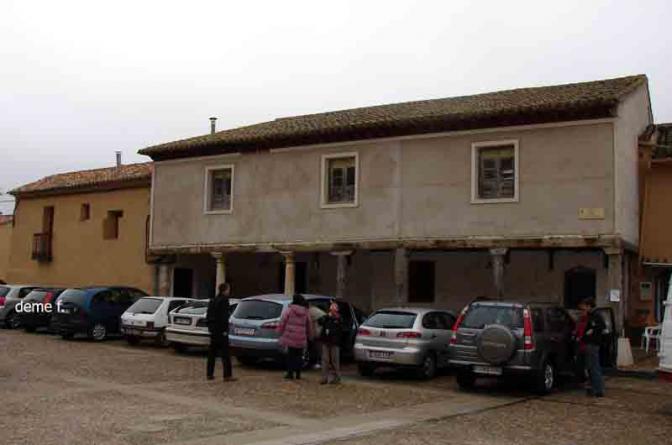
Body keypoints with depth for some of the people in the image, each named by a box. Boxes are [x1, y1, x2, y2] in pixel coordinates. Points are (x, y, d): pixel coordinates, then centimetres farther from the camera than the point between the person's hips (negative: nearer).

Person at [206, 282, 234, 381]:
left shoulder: (213, 301, 14)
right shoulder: (224, 300, -13)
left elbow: (208, 317, 16)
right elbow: (224, 316, -19)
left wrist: (210, 327, 19)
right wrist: (225, 329, -17)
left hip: (213, 329, 9)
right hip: (221, 329, -9)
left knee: (212, 352, 14)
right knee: (225, 353, -6)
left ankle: (210, 374, 18)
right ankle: (227, 375, -7)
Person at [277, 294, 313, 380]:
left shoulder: (289, 310, -5)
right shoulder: (306, 312, 5)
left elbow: (282, 322, -3)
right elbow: (309, 325, 12)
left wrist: (280, 331, 8)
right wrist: (309, 335, 22)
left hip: (290, 337, -3)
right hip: (301, 338, 3)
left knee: (290, 355, 4)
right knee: (299, 356, 10)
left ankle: (290, 373, 3)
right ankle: (298, 374, 13)